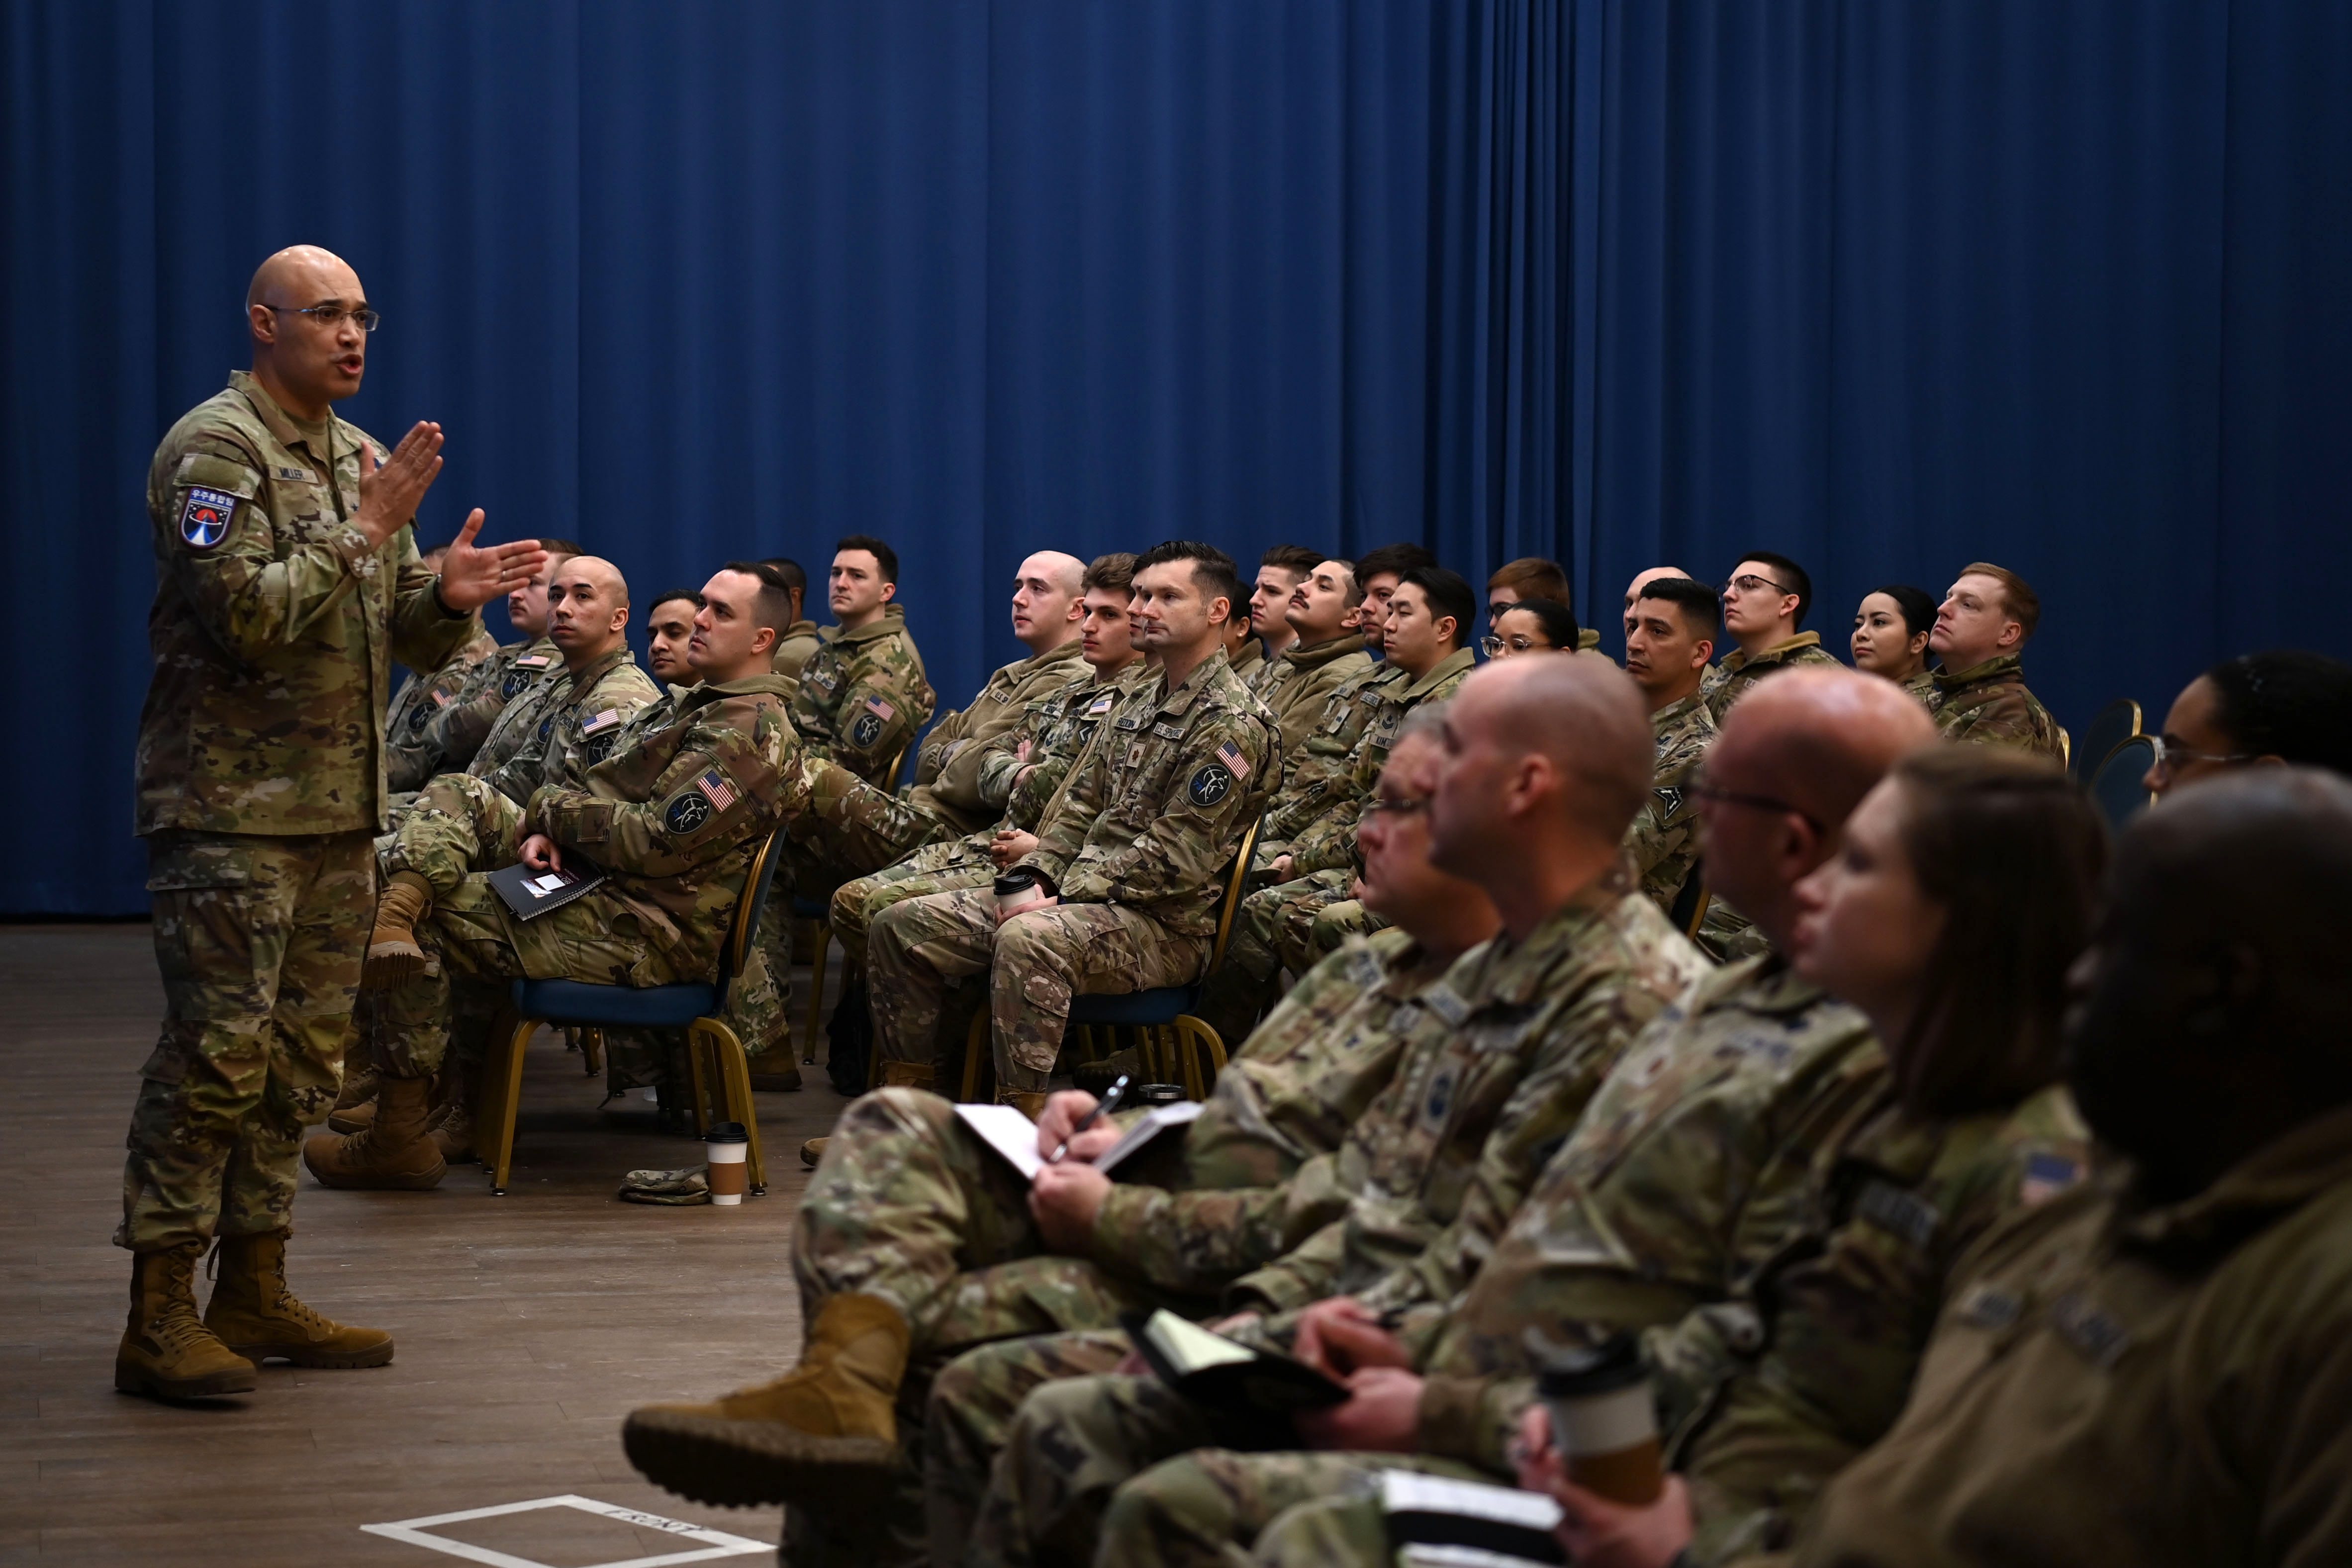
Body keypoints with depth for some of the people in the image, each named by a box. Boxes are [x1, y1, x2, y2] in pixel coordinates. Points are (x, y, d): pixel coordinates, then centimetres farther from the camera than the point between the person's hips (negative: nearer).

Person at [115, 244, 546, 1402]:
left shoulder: (363, 457, 18)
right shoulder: (214, 448, -8)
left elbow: (410, 643, 17)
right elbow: (248, 615, -20)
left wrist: (450, 597, -4)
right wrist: (364, 533, -16)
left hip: (340, 808, 8)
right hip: (233, 807, -8)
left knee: (302, 1058, 10)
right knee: (216, 1050, -11)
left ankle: (255, 1294, 18)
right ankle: (159, 1317, -8)